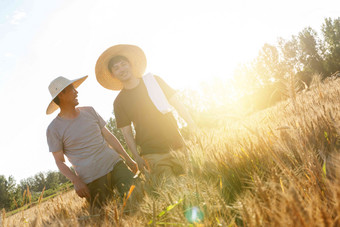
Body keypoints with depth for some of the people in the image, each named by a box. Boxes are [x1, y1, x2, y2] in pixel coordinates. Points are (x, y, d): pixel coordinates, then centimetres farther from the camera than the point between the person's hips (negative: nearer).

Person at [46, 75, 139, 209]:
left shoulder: (89, 111, 11)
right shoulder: (54, 129, -3)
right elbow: (60, 161, -2)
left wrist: (128, 159, 11)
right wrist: (76, 182, -17)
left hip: (115, 164, 4)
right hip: (92, 180, -4)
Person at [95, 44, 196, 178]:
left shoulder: (153, 80, 7)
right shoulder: (120, 102, 4)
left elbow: (177, 104, 9)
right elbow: (126, 132, 4)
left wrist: (193, 127, 3)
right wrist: (136, 157, -5)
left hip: (176, 142, 2)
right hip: (153, 153, -2)